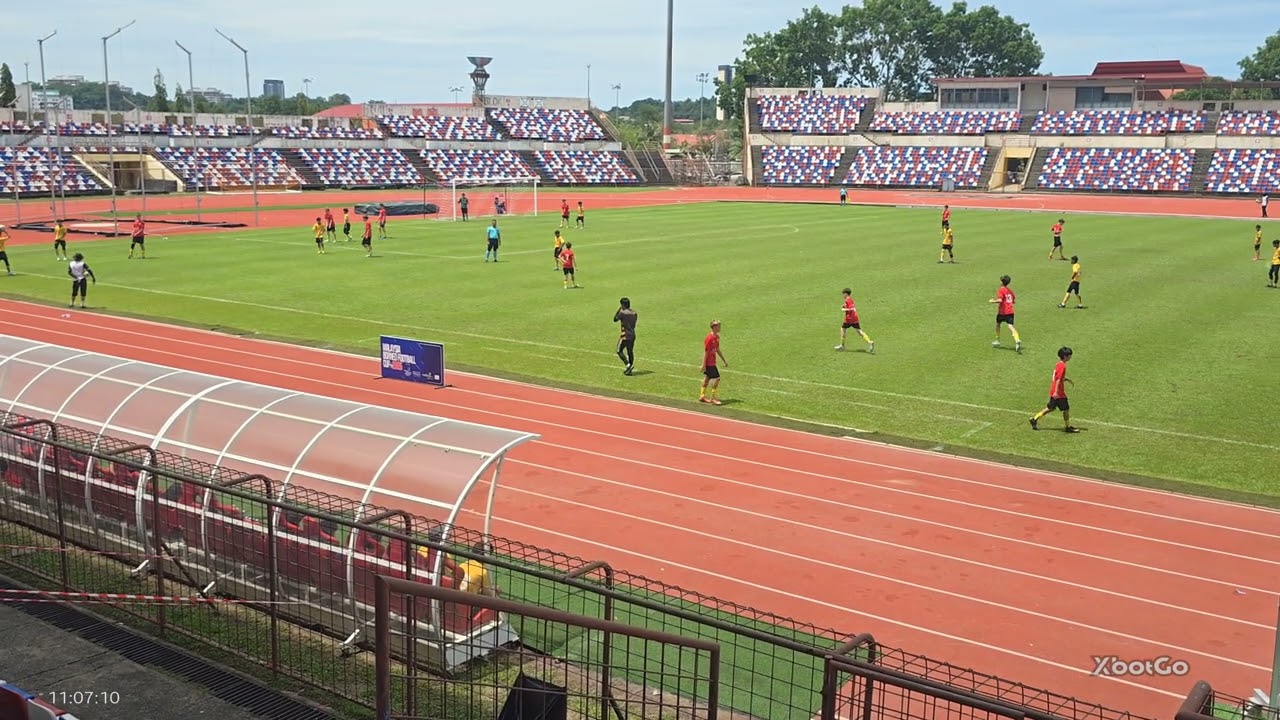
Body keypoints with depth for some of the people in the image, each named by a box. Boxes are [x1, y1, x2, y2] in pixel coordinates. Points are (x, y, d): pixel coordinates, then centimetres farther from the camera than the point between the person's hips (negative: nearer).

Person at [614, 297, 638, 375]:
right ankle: (629, 370, 15)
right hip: (632, 335, 7)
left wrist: (618, 309, 3)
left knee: (619, 351, 3)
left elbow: (615, 319, -2)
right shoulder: (634, 313, 7)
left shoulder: (622, 312, -15)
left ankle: (628, 365, -13)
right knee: (630, 352, 11)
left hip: (625, 335, -7)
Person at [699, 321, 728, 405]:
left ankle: (702, 396, 26)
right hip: (709, 363, -9)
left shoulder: (717, 337, 8)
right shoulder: (709, 338, -20)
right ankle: (713, 398, 0)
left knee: (707, 378, 16)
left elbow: (718, 350, 17)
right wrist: (703, 365, -19)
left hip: (712, 362, 9)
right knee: (717, 378, -8)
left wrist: (724, 360, 19)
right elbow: (705, 352, -19)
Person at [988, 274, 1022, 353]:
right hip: (1010, 311, 5)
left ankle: (997, 341, 30)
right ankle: (1017, 340, -32)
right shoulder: (1010, 291, 13)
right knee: (1010, 326, -7)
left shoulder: (1001, 290, -9)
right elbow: (1014, 301, 17)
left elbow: (1000, 300, -22)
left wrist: (993, 301, -7)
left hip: (1002, 311, -5)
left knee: (997, 324, 19)